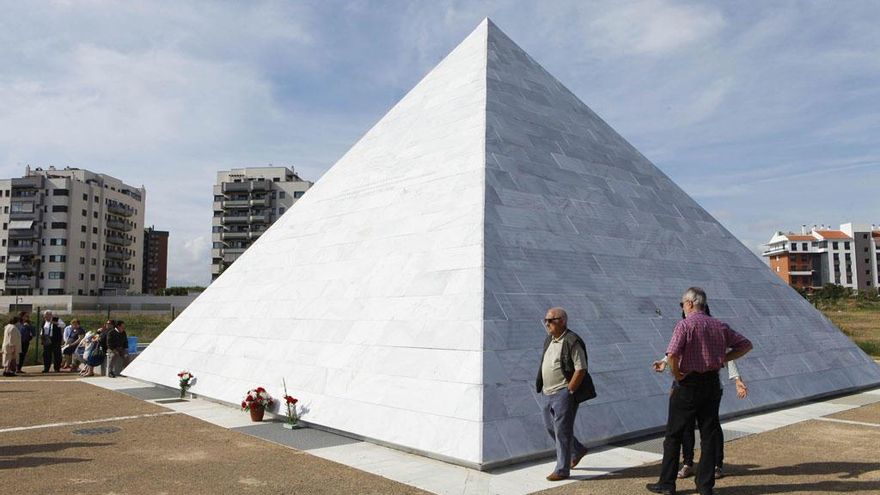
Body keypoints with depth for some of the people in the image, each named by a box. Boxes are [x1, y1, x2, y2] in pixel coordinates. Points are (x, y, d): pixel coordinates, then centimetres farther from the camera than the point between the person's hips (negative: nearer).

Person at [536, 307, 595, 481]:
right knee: (550, 426, 17)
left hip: (563, 393, -9)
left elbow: (581, 370, -18)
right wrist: (543, 388, 12)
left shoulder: (572, 342, -16)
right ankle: (577, 450, 38)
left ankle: (562, 470, 13)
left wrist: (568, 391, -16)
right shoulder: (549, 340, 10)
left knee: (562, 431, 0)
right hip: (547, 393, 9)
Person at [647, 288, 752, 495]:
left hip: (688, 384, -5)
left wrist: (677, 374, -11)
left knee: (673, 435, 6)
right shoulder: (720, 326, 6)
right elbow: (745, 345, 13)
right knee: (709, 435, 12)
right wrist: (723, 359, 7)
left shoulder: (685, 325, -13)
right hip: (712, 383, 5)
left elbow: (672, 355, -26)